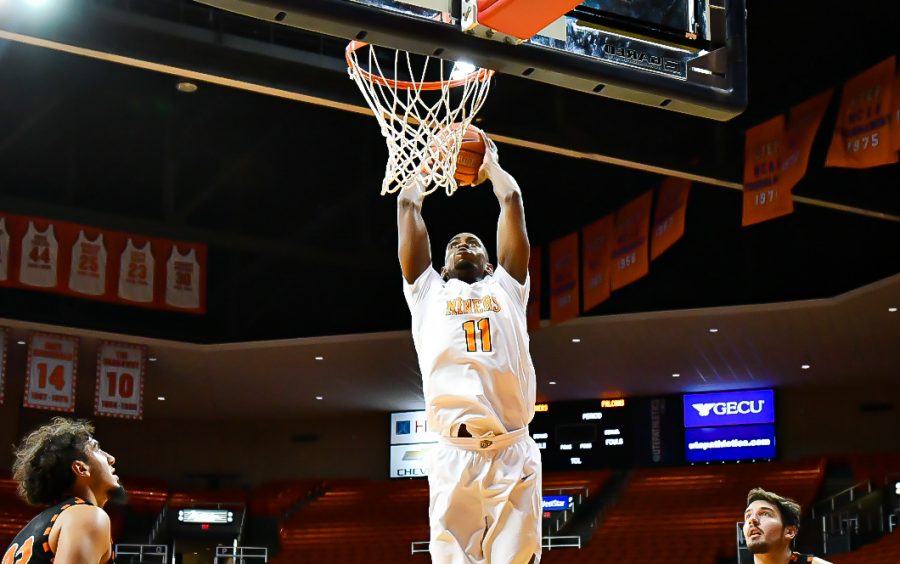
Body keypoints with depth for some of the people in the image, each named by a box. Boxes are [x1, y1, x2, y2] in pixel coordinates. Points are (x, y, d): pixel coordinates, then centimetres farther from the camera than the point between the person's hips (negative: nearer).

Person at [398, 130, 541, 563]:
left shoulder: (505, 288, 23)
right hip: (454, 457, 0)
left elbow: (511, 199, 25)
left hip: (514, 455, 0)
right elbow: (408, 204, 26)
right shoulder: (428, 292, 23)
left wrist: (489, 162, 39)